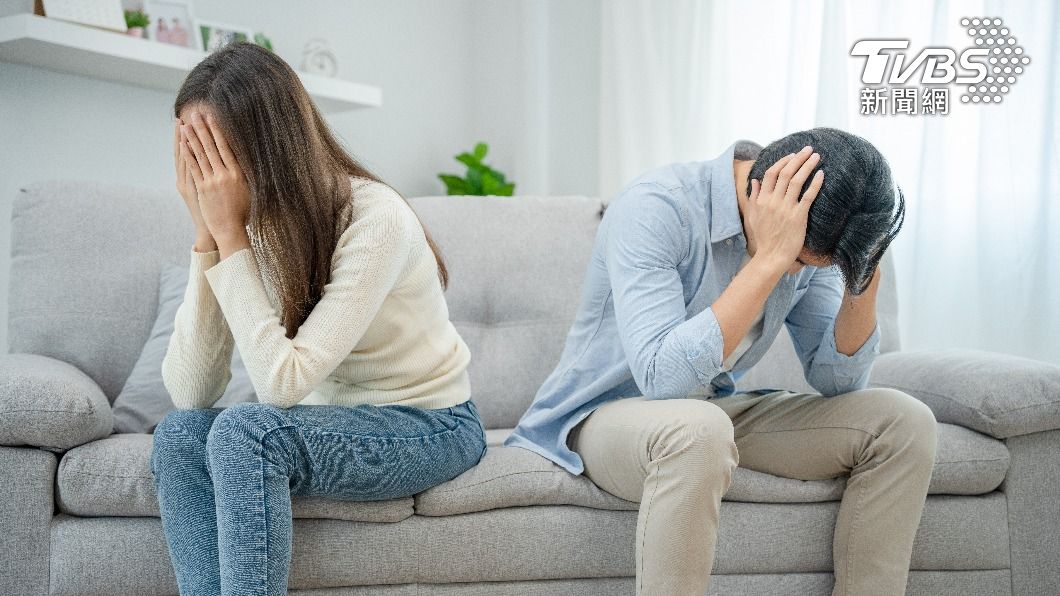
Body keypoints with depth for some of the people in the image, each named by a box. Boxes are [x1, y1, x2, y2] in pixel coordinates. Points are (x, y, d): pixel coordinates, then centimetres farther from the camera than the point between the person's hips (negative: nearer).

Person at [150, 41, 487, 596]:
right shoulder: (248, 227, -6)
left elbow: (283, 385, -28)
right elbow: (189, 393, -13)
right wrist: (207, 234, -20)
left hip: (430, 426, -6)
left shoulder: (374, 218, -24)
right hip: (332, 421, 6)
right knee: (179, 434, -17)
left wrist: (228, 232, -28)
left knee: (245, 431, -28)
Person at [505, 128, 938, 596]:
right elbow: (663, 378, -36)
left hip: (717, 411, 7)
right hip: (604, 415, -6)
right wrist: (768, 260, -37)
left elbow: (836, 380, -3)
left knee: (904, 423, -8)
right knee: (698, 431, -41)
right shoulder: (654, 208, -26)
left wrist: (863, 279, -19)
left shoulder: (808, 238, -5)